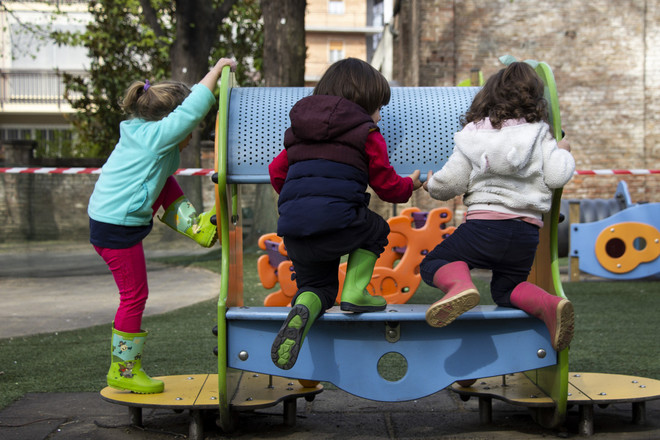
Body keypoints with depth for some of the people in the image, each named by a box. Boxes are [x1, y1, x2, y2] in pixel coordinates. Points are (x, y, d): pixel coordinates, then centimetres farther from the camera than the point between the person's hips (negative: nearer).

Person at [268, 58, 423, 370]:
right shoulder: (366, 134, 7)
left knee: (318, 285, 22)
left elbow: (276, 172, 26)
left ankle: (303, 309, -13)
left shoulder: (298, 132, 23)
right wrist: (410, 184, 33)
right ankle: (355, 294, 13)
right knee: (376, 229, 27)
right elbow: (388, 186, 11)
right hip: (336, 224, -5)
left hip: (292, 232, 5)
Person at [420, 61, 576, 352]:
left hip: (484, 224, -3)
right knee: (505, 289, 25)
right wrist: (563, 153, 18)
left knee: (434, 264, 13)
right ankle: (549, 305, -8)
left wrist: (430, 184, 28)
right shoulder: (540, 136, 8)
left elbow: (450, 183, 5)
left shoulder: (471, 138, 8)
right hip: (527, 231, 3)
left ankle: (459, 284, -25)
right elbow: (556, 177, -3)